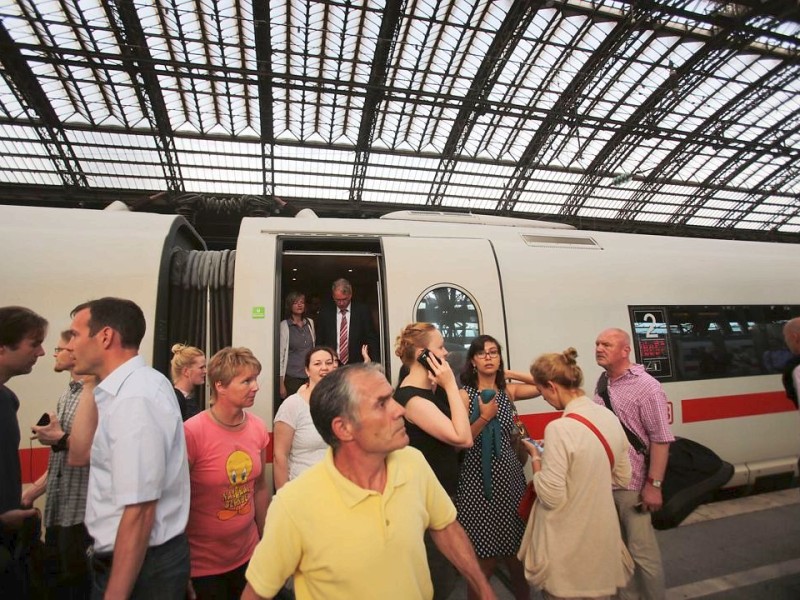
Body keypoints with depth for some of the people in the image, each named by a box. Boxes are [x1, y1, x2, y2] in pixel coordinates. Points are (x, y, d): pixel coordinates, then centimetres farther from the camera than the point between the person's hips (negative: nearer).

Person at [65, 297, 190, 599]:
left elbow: (139, 511, -26)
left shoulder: (135, 399, -26)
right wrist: (90, 388, 4)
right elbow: (79, 453, 9)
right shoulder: (131, 387, 4)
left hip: (142, 565, -9)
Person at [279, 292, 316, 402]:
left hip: (310, 377, 4)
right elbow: (280, 354, -5)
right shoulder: (284, 326, -5)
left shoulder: (310, 323, 9)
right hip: (292, 378, -4)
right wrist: (281, 384, -7)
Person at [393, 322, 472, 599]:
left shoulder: (432, 388, 3)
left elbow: (465, 440, 4)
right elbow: (462, 438, -28)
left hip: (441, 491, 9)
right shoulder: (411, 398, -25)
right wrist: (450, 384, -24)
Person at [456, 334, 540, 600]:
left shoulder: (509, 391, 3)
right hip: (479, 480, -4)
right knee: (485, 561, 7)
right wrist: (484, 417, -18)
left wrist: (510, 373, -1)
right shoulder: (464, 395, -9)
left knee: (517, 556, 15)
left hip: (510, 475, 4)